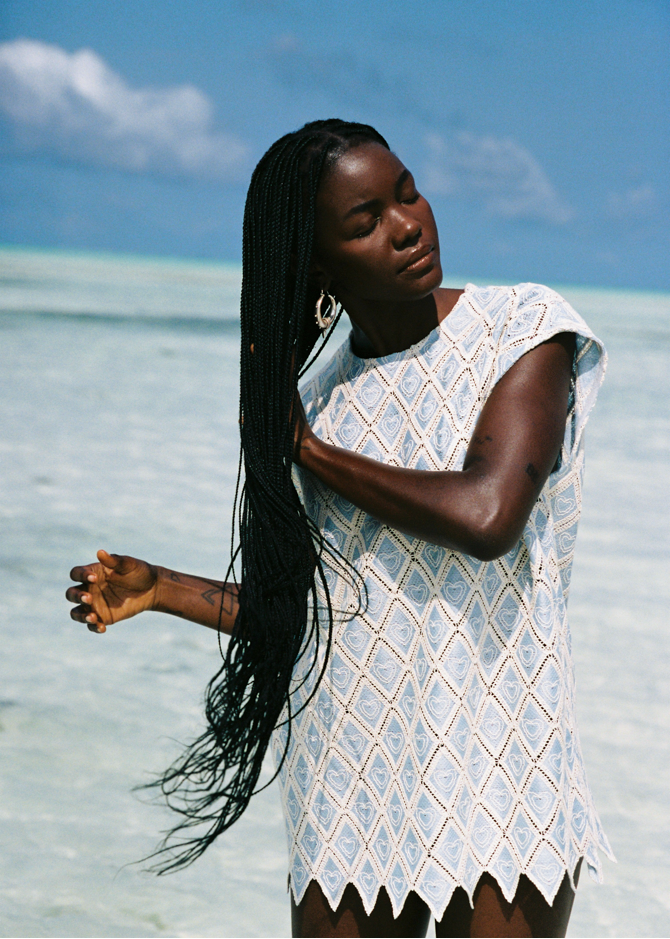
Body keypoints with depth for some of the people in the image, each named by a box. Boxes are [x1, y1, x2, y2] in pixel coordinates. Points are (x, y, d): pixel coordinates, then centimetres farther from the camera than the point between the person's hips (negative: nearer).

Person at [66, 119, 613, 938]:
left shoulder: (522, 330, -4)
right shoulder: (318, 402, 8)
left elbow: (487, 517, -20)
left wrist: (315, 453, -8)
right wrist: (160, 589, 17)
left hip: (495, 787, -3)